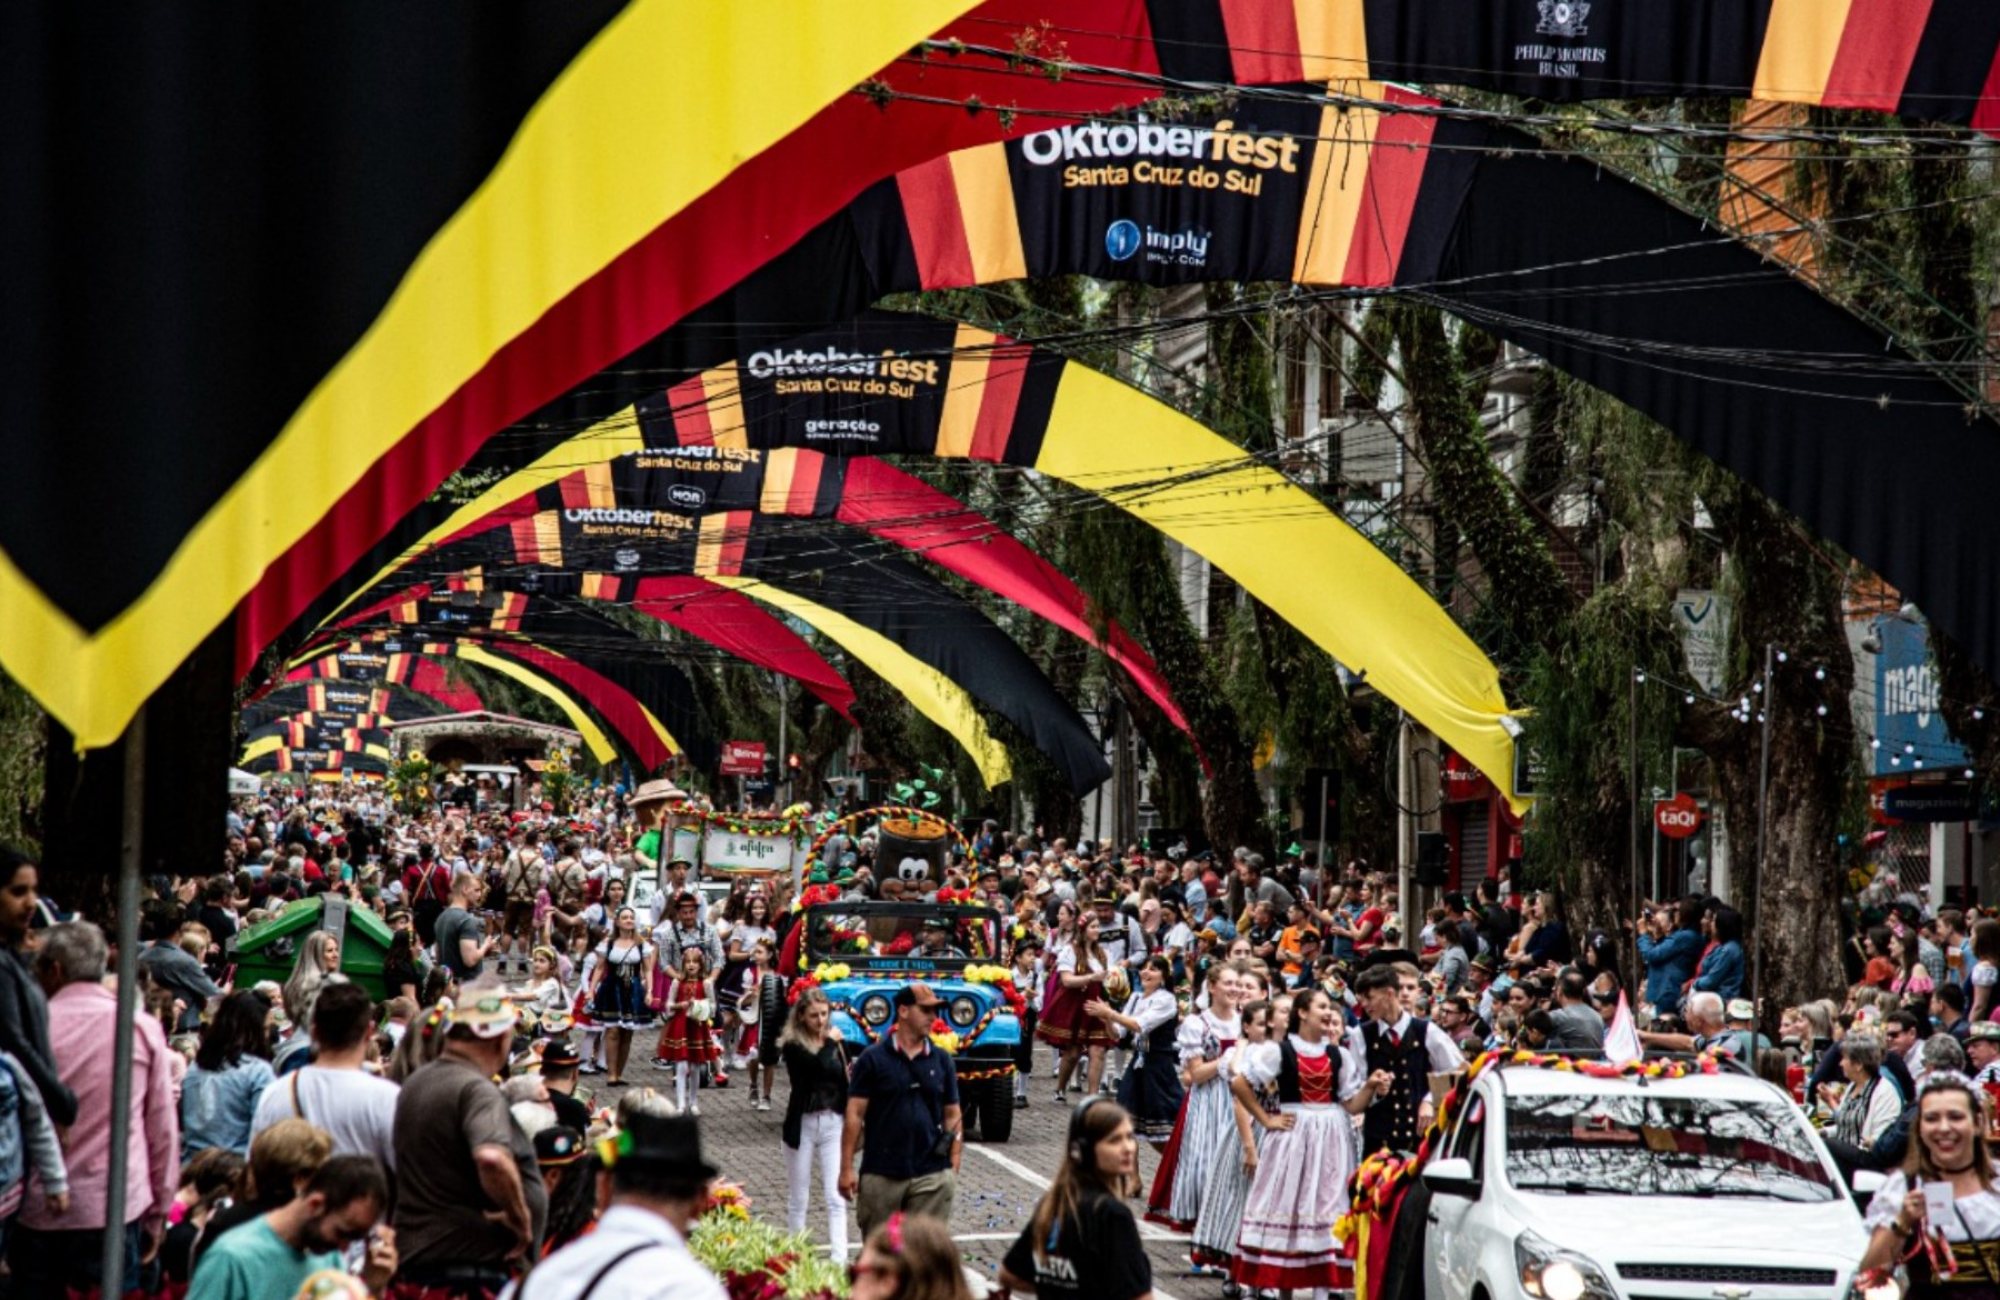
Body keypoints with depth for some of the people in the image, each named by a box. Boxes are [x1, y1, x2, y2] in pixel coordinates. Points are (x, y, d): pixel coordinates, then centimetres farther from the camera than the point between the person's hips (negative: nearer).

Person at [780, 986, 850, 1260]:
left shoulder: (835, 1043, 7)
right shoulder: (793, 1046, -7)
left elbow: (843, 1084, 12)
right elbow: (818, 1066, -25)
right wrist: (830, 1043, -9)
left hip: (833, 1124, 3)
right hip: (803, 1124, -3)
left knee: (836, 1197, -5)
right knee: (797, 1199, 8)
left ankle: (840, 1258, -12)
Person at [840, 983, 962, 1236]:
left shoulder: (941, 1061, 8)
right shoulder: (873, 1058, -1)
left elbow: (952, 1116, 11)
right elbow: (855, 1114, -2)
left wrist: (953, 1168, 4)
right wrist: (846, 1169, -7)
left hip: (932, 1176, 2)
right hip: (881, 1175, -2)